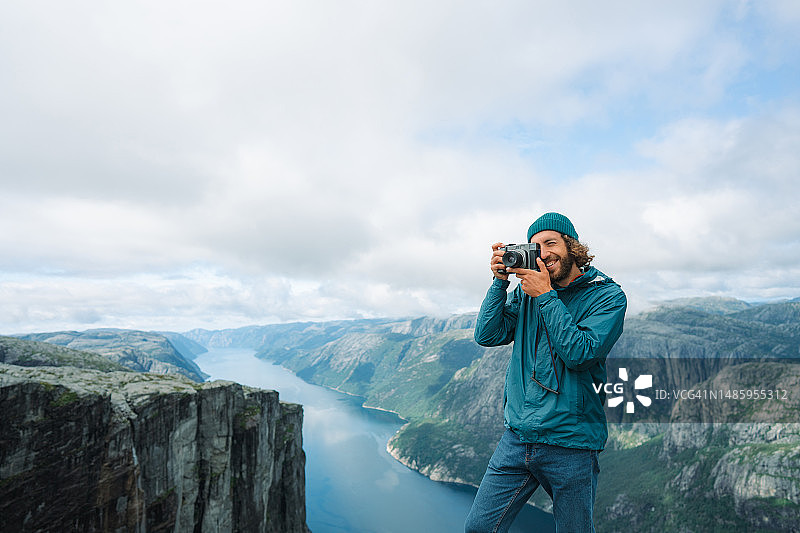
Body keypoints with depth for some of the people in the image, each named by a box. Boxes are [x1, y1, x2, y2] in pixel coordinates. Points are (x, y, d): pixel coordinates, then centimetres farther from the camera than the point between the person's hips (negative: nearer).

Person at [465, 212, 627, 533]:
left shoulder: (608, 296, -4)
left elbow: (580, 353, -17)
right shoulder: (527, 290, 7)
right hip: (517, 437, 3)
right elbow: (487, 336, -1)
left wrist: (546, 296, -16)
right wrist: (500, 280, -8)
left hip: (571, 445, -3)